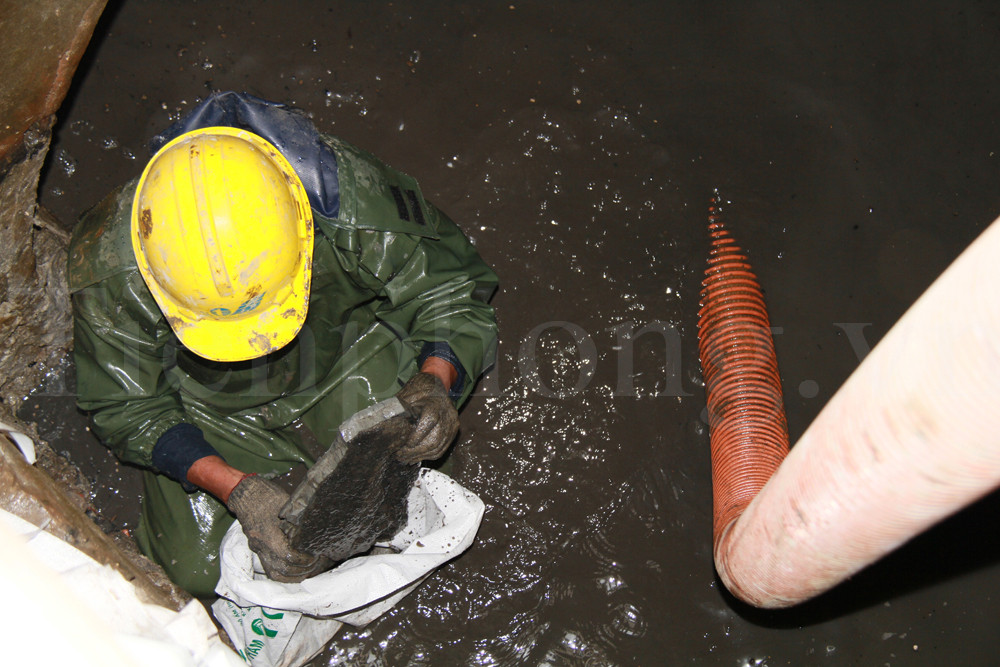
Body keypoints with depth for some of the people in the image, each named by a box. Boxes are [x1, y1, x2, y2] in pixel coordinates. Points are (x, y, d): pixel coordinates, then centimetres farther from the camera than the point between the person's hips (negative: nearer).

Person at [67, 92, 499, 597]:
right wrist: (236, 488, -29)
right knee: (195, 570, -6)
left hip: (346, 355, 0)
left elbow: (453, 295, -16)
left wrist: (436, 379, -36)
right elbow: (125, 410, -17)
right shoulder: (107, 270, -32)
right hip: (206, 406, 0)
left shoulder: (358, 202, -33)